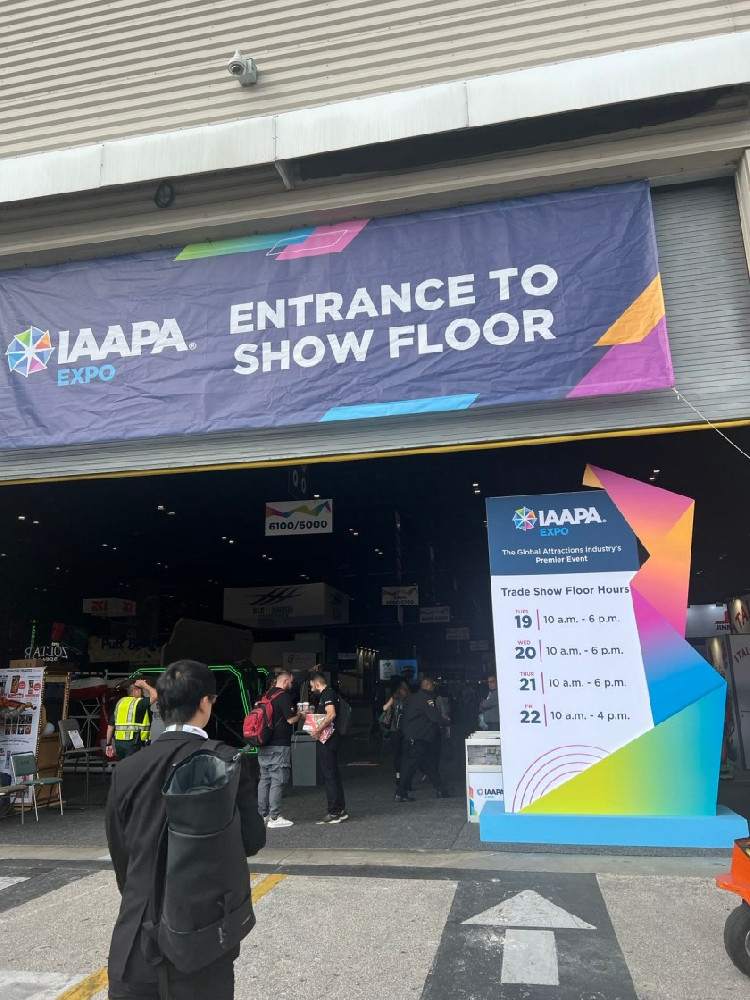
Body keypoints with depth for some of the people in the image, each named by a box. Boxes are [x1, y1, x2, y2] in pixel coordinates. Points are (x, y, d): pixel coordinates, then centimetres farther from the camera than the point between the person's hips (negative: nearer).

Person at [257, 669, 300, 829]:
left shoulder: (267, 696, 12)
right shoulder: (284, 696, -13)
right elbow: (291, 719, -16)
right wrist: (300, 714, 4)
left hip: (264, 746, 8)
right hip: (279, 746, -8)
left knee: (264, 779, 13)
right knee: (277, 781, -3)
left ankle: (262, 815, 19)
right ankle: (274, 818, 0)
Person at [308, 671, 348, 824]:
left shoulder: (327, 694, -14)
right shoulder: (329, 693, 18)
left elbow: (331, 714, -29)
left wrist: (317, 730, -26)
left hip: (327, 741, -10)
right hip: (331, 740, 10)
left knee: (329, 776, -4)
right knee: (334, 775, 14)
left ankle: (334, 813, 1)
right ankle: (341, 810, 20)